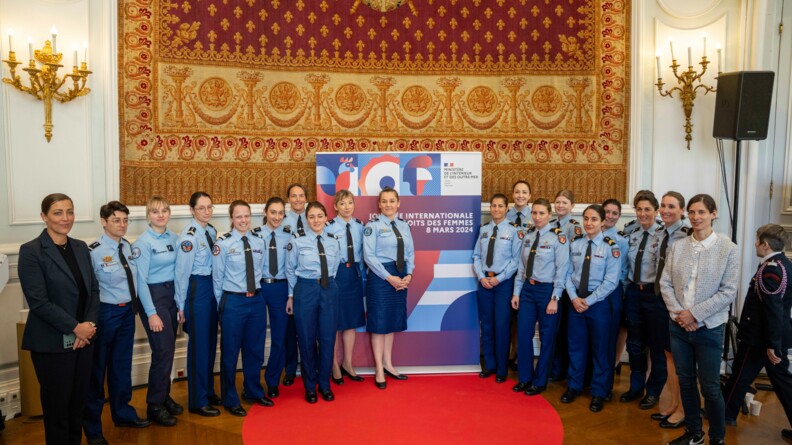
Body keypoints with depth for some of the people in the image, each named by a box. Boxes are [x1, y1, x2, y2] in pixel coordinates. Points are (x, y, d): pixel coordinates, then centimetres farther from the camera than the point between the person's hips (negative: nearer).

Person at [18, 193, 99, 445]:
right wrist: (75, 327, -15)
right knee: (57, 405, 8)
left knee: (78, 402, 13)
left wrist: (89, 325, -6)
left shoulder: (81, 247, 8)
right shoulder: (31, 251, -10)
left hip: (83, 339, 5)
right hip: (52, 344, -5)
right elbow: (38, 302, -15)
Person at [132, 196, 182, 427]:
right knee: (163, 351, -5)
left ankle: (164, 397, 28)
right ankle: (154, 405, 9)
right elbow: (141, 280, -13)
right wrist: (151, 313, -16)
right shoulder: (143, 242, -12)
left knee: (169, 349, 13)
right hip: (153, 296, -6)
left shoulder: (173, 238, 7)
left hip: (172, 295, 6)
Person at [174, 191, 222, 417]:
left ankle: (208, 392, 32)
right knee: (199, 344, 1)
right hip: (197, 289, -7)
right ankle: (197, 401, 15)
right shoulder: (189, 236, -15)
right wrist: (181, 305, -9)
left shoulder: (212, 231, 7)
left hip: (214, 287, 7)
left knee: (211, 341, 16)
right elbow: (182, 272, -13)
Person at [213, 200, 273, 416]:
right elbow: (217, 278, -3)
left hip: (256, 301, 4)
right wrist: (222, 305, 1)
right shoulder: (223, 244, -9)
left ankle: (254, 391, 37)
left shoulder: (259, 242, 3)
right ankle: (230, 400, 25)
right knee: (230, 352, 8)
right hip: (233, 302, -4)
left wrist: (256, 291, 10)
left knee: (255, 349, 16)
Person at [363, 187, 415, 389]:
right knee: (379, 322, 1)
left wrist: (409, 275, -5)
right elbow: (369, 255, -13)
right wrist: (389, 277, -16)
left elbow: (410, 253, 10)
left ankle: (388, 365, 25)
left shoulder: (404, 226, 11)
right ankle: (379, 370, 12)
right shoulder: (373, 225, -7)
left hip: (401, 277, 6)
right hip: (380, 276, -6)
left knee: (393, 321, 13)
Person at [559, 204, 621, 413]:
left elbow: (611, 281, -12)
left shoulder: (611, 247, -9)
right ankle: (573, 386, 28)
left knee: (599, 348, 8)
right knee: (575, 345, 12)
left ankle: (598, 393, 23)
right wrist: (574, 297, -10)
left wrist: (589, 301, -14)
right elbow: (568, 273, 3)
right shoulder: (575, 244, 3)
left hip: (598, 302, -3)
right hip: (575, 300, 3)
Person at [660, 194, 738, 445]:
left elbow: (729, 291, -10)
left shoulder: (728, 249, -7)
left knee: (710, 387, 4)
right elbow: (665, 283, 3)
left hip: (709, 328, -3)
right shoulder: (677, 247, 1)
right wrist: (679, 313, -9)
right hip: (679, 325, 3)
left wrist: (695, 314, -14)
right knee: (686, 381, 14)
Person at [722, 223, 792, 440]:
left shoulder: (770, 269, -23)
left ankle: (726, 413, 24)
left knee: (740, 375, 8)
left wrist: (772, 344, -21)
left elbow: (773, 310, -25)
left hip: (760, 338, -9)